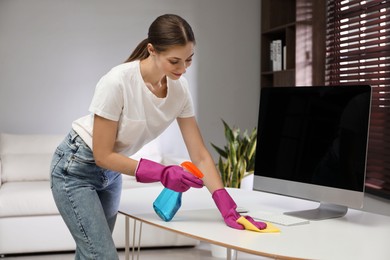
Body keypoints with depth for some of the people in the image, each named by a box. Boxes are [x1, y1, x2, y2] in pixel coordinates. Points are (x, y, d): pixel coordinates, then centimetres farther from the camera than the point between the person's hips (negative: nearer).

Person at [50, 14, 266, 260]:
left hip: (110, 172, 6)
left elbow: (200, 155, -10)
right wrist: (162, 173, -29)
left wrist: (228, 208, -19)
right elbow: (102, 156, -24)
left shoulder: (179, 88, -12)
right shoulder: (117, 82, -31)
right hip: (76, 168, -6)